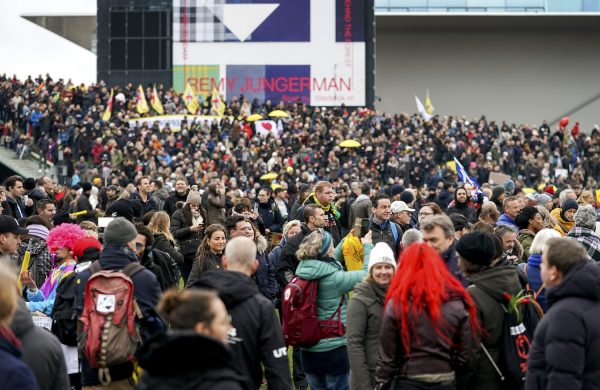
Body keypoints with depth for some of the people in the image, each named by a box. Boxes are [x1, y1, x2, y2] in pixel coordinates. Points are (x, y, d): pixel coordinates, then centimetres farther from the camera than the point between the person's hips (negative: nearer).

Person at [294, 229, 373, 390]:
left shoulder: (302, 273, -3)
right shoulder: (334, 278, -20)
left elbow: (328, 262, 16)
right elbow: (366, 274, -10)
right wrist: (367, 246, 4)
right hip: (333, 348, -6)